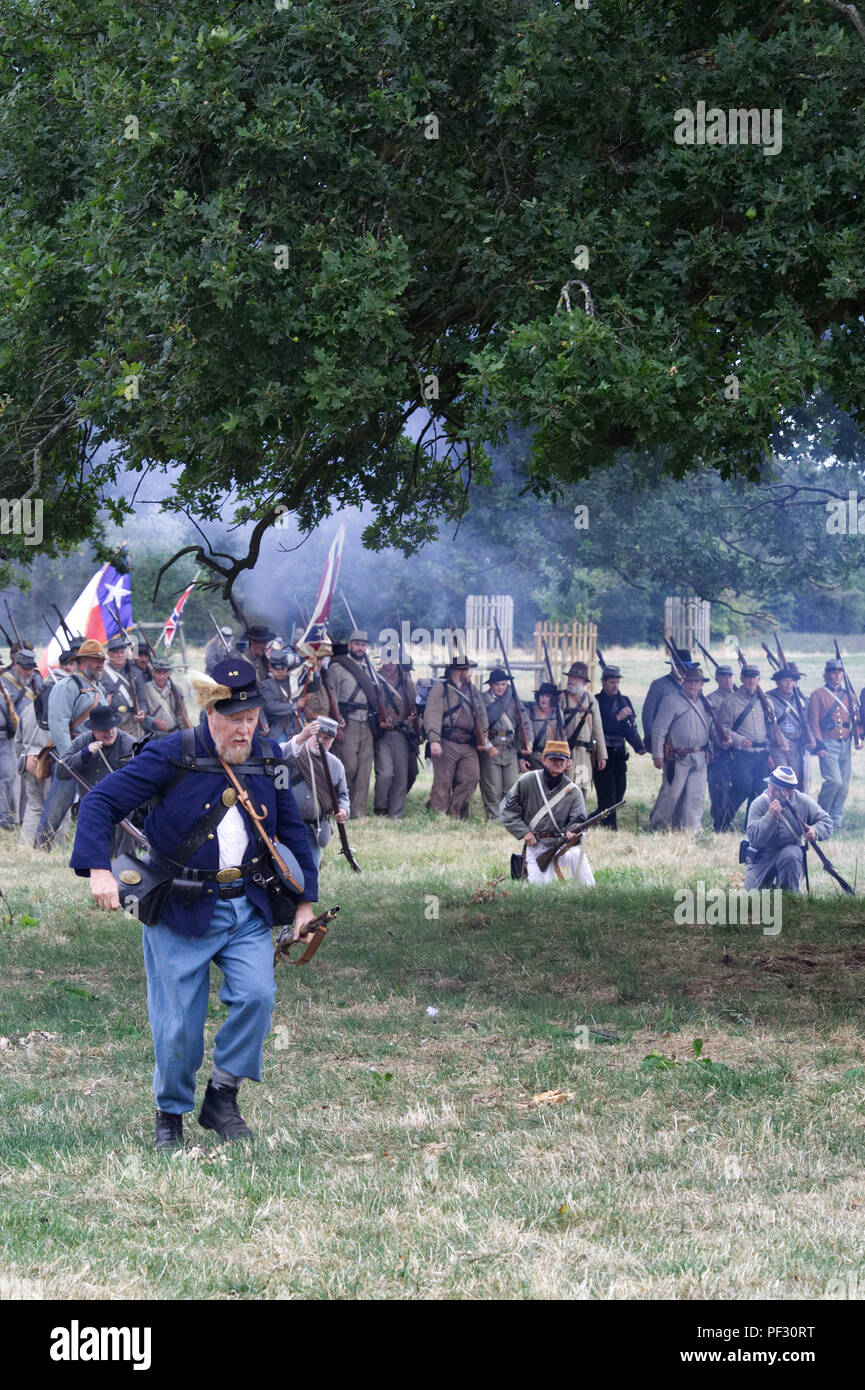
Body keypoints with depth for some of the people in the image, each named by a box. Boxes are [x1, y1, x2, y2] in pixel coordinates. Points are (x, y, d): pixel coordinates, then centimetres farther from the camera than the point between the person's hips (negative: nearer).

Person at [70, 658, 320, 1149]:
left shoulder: (268, 759, 5)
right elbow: (100, 803, -12)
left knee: (257, 994, -18)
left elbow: (293, 830, 18)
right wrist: (99, 869, -25)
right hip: (182, 909, -3)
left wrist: (306, 900, 16)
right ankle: (171, 1113, 23)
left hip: (249, 910, 3)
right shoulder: (172, 756, -10)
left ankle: (222, 1098, 1)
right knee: (178, 1022, -1)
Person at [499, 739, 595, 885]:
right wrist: (524, 832, -7)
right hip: (535, 844, 0)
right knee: (539, 885, -19)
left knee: (576, 854, -34)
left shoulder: (573, 791, -1)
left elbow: (579, 820, -8)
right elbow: (507, 809, 3)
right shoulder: (528, 781, -2)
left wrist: (573, 832, -33)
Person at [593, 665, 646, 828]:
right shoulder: (596, 701, -2)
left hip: (619, 754, 6)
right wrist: (617, 718, -16)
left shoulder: (624, 701, 14)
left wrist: (639, 746, -7)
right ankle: (609, 830, -11)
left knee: (619, 792, 8)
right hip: (602, 754, -6)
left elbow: (630, 728, 9)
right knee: (607, 795, -10)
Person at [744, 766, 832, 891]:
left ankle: (792, 894, -13)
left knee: (790, 854, -36)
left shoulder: (803, 802, -11)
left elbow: (825, 820, -1)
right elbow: (754, 838, -24)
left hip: (790, 850, -1)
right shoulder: (759, 804, -16)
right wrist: (771, 816, -37)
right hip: (762, 856, 1)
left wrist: (815, 831, -25)